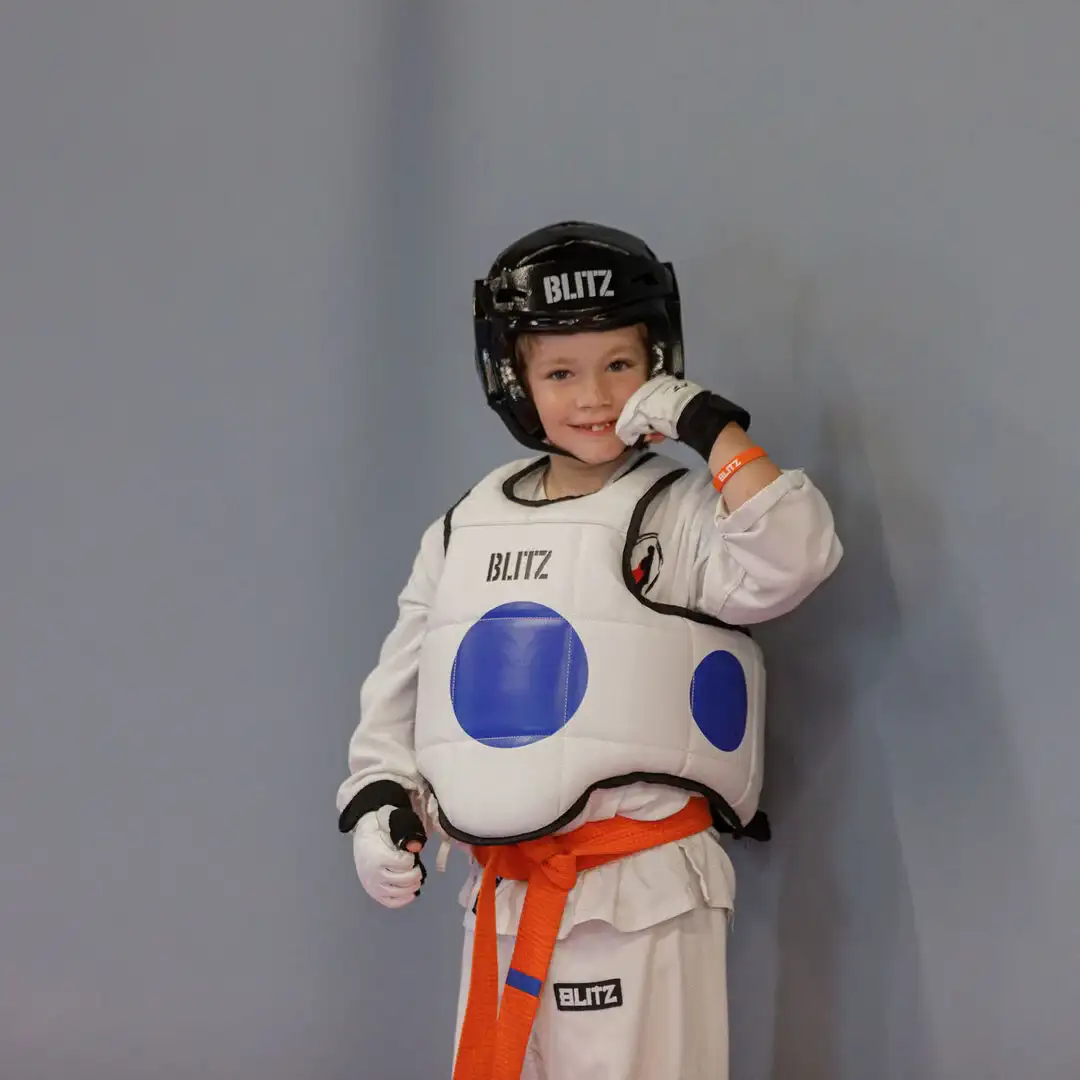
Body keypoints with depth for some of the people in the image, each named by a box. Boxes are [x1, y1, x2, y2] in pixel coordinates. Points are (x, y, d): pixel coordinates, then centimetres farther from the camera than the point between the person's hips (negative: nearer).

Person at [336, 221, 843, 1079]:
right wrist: (378, 798, 4)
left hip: (641, 889, -5)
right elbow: (401, 681, 14)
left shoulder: (683, 513, -6)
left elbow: (791, 562, -25)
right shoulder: (466, 527, 8)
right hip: (503, 893, 5)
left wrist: (714, 428, -20)